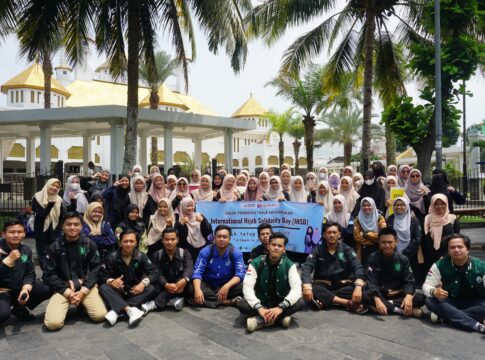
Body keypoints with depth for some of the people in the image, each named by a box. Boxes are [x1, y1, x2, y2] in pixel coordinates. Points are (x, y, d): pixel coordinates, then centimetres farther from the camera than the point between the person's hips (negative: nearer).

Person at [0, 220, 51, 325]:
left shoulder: (26, 250, 1)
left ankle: (20, 308, 7)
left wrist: (25, 289, -18)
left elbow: (30, 274, 1)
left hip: (19, 289, 5)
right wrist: (9, 260, -31)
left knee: (47, 289, -16)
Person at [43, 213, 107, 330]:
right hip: (63, 288, 0)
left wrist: (83, 291, -13)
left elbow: (95, 269, -1)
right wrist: (67, 292, -13)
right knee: (53, 323, -21)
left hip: (86, 286, 0)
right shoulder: (55, 247, -1)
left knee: (100, 316, -19)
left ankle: (83, 304, 14)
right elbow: (49, 274, -2)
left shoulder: (90, 244, 1)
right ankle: (66, 305, 13)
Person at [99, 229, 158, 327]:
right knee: (103, 288, -28)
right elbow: (102, 276, -8)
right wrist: (111, 281, -32)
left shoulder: (141, 256, -3)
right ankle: (130, 310, -47)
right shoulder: (112, 257, -4)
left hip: (136, 291, 0)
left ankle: (115, 311, -38)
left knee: (151, 289, -28)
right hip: (118, 292, 0)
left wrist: (143, 283, -30)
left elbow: (154, 272, -11)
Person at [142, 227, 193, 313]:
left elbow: (189, 268, -18)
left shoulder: (184, 253, 1)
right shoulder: (157, 255, 2)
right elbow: (158, 274, -12)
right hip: (165, 287, 1)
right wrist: (166, 285, -36)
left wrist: (184, 280, -43)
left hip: (180, 287, -1)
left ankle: (156, 303, -38)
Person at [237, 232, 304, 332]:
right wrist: (259, 308, -35)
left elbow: (296, 288, -20)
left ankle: (260, 320, -28)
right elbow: (247, 287, -21)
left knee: (300, 303, -28)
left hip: (280, 303, 1)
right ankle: (280, 318, -26)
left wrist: (281, 307, -34)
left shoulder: (289, 265, -9)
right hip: (261, 302, 0)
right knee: (241, 304, -29)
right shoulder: (256, 263, -12)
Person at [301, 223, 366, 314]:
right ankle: (349, 303, -35)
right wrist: (307, 286, -34)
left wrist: (358, 286, -32)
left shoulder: (347, 250, 1)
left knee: (362, 289, -27)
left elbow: (358, 268, -12)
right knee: (311, 289, -33)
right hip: (323, 285, -1)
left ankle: (324, 301, -33)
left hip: (342, 285, 1)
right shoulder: (318, 250, -2)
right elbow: (306, 268, -14)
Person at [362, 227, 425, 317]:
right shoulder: (373, 258, -7)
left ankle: (387, 306, -26)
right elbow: (371, 281, -15)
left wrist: (408, 296, -30)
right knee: (365, 295, -35)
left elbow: (409, 281, -7)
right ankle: (404, 310, -30)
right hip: (380, 294, -2)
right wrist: (377, 299, -35)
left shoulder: (403, 259, 0)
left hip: (398, 295, 2)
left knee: (421, 298, -23)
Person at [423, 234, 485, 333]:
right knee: (430, 301, -31)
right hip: (450, 302, 1)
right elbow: (427, 285, -12)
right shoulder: (440, 265, -10)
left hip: (474, 303, 0)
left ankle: (445, 315, -25)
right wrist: (434, 292, -37)